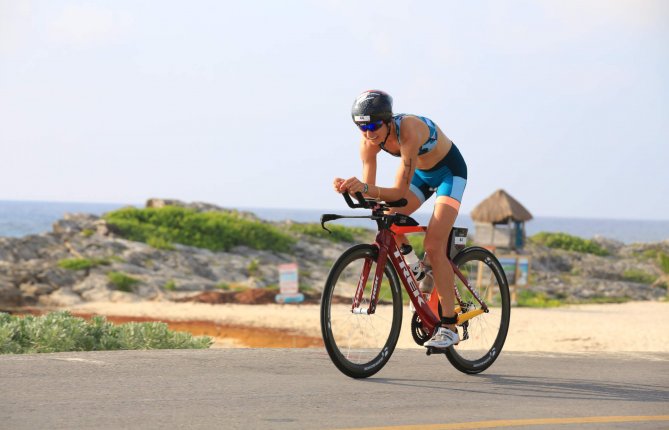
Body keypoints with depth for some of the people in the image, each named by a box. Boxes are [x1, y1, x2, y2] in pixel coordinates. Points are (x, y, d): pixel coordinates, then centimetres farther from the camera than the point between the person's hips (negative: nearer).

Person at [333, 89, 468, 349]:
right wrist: (350, 187, -39)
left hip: (449, 171, -7)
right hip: (421, 173, 7)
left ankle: (449, 326, -19)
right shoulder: (369, 142, -19)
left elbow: (399, 191, -41)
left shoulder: (409, 130, -38)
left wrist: (364, 188, -56)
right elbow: (370, 191, -18)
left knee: (433, 245, -20)